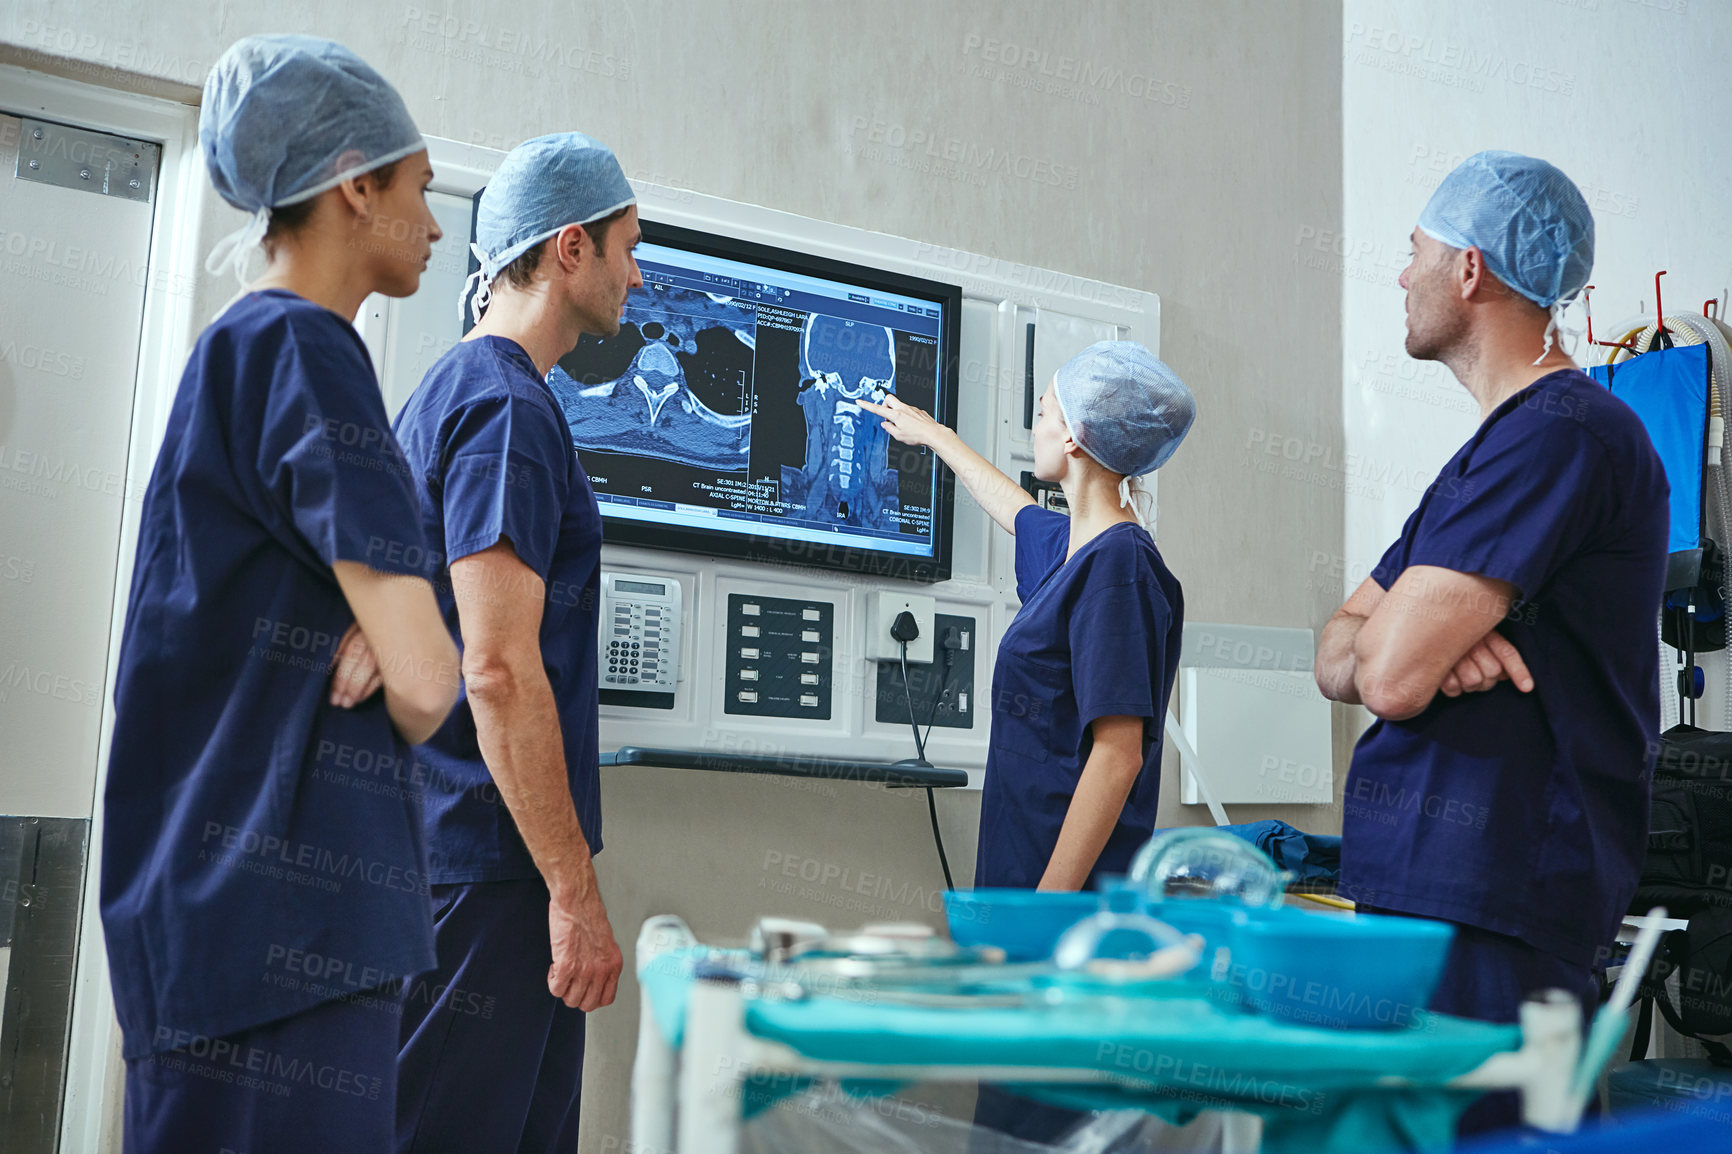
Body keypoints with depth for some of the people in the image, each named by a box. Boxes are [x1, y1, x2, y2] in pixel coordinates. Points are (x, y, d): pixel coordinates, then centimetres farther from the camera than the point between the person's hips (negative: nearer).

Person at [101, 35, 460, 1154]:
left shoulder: (244, 346, 18)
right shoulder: (302, 348, -12)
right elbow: (426, 680, -19)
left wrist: (371, 630, -2)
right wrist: (394, 725, 6)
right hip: (279, 910, -10)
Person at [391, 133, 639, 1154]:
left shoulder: (455, 389, 18)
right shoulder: (510, 408, -14)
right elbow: (499, 669, -22)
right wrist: (576, 891, -19)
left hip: (455, 852, 10)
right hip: (490, 871, -10)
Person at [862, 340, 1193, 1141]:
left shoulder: (1116, 566, -15)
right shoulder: (1070, 546, 13)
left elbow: (1117, 754, -20)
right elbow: (1012, 507, 38)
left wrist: (1047, 908, -22)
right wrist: (935, 435, 53)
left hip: (1071, 890, -9)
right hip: (1036, 875, 9)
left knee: (1029, 1124, -4)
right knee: (1011, 1111, 13)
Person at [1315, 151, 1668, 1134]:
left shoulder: (1563, 430, -13)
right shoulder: (1504, 440, 21)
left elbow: (1390, 674, -21)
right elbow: (1339, 657, 16)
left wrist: (1386, 641, 4)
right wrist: (1423, 640, -7)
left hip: (1494, 906, -10)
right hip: (1423, 892, 10)